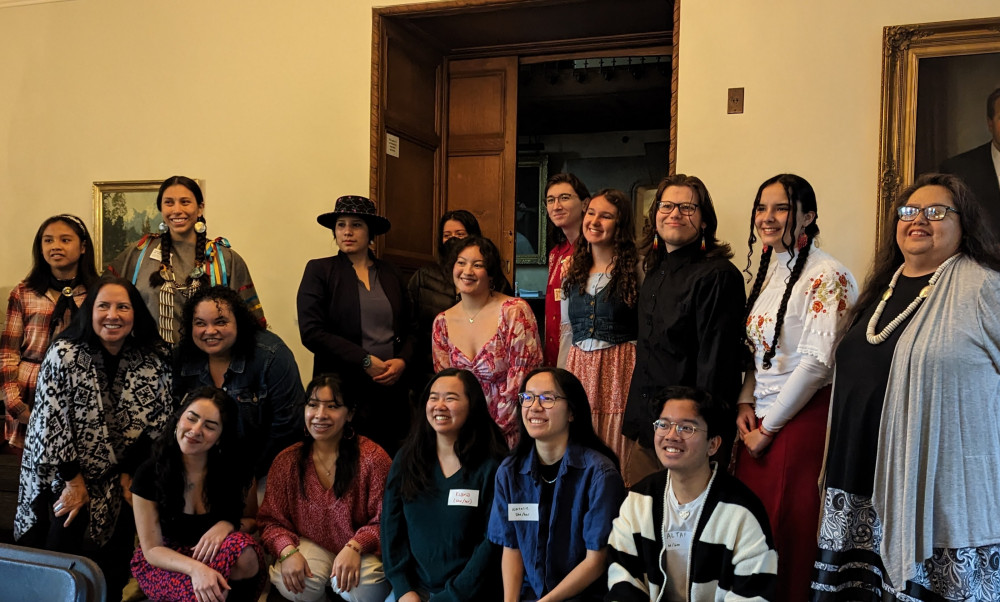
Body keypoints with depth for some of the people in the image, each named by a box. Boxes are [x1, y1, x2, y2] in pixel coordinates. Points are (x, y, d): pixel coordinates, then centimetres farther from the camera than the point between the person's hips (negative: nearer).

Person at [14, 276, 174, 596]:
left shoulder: (154, 359, -8)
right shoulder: (63, 354, -15)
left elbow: (159, 421, -2)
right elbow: (50, 423, -13)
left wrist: (129, 472, -3)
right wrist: (73, 481, -10)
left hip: (119, 482, 2)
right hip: (62, 478, -2)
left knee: (113, 573, 0)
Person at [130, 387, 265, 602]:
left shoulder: (233, 469, -10)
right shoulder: (149, 473, -14)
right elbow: (152, 549, -12)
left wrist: (226, 525, -22)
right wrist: (195, 568, -33)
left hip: (215, 555, 2)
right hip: (162, 564, -2)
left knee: (245, 552, -33)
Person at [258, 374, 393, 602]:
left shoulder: (372, 458, -10)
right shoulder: (286, 462, -1)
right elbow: (272, 520, 0)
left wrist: (354, 547, -27)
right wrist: (288, 551, -20)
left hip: (360, 550, -1)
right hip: (310, 545, 1)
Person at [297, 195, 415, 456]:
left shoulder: (389, 273, 12)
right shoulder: (319, 270, 1)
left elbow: (410, 329, 15)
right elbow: (311, 332, -8)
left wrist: (403, 360, -6)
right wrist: (365, 361, -12)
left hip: (392, 388, 3)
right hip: (343, 389, -3)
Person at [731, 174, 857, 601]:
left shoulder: (827, 276, -12)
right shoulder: (768, 270, 12)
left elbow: (817, 363, -17)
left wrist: (769, 426, -12)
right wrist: (745, 404, 3)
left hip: (803, 418, -7)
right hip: (761, 420, 7)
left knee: (789, 532, 2)